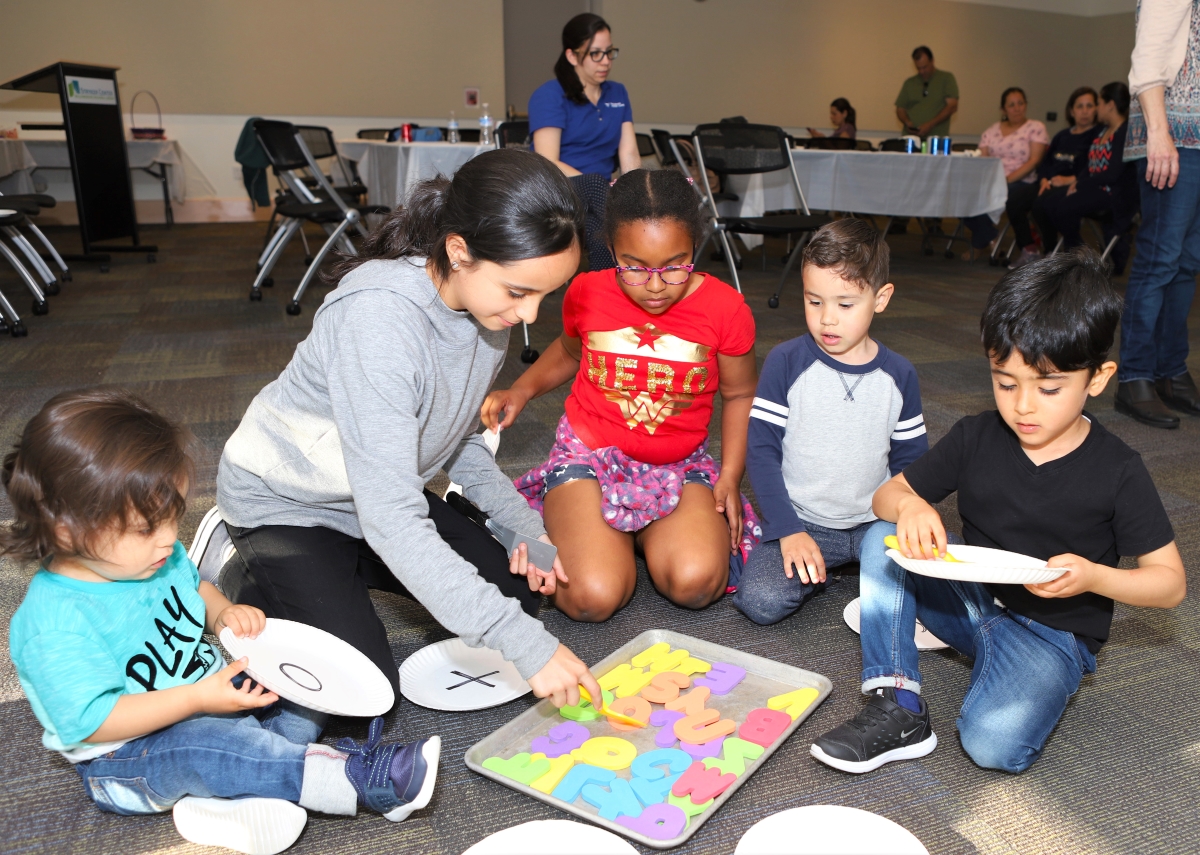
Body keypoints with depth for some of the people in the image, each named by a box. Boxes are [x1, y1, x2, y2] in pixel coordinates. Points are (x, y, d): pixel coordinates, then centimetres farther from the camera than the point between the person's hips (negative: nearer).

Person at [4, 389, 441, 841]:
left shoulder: (157, 556, -2)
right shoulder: (56, 621, -27)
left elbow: (194, 587, 18)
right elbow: (92, 722, -28)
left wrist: (224, 613, -5)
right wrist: (199, 698, -32)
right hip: (125, 759, -8)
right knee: (209, 744, -38)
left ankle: (236, 794, -25)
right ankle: (363, 780, -39)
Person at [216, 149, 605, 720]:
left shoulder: (488, 301, -12)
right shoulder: (378, 318, -37)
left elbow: (458, 437, 4)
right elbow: (393, 522, -40)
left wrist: (522, 522, -11)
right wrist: (524, 643, -42)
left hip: (384, 494, 7)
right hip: (284, 501, -7)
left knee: (523, 587, 4)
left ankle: (339, 566, 17)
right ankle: (246, 582, 9)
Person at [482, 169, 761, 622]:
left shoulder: (725, 308, -11)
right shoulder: (587, 292, -7)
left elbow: (739, 394, 4)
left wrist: (730, 475, -5)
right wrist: (521, 391, 0)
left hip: (680, 465, 1)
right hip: (590, 453, 0)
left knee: (696, 583, -25)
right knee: (593, 597, -21)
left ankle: (648, 530, 8)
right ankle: (573, 524, 12)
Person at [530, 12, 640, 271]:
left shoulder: (618, 93, 15)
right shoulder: (549, 95, -3)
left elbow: (629, 154, 6)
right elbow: (548, 164, -13)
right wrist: (600, 189, -24)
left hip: (598, 197, 5)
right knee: (594, 183, -38)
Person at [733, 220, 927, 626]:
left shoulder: (899, 374, 2)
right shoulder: (786, 362, -7)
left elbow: (910, 460, 9)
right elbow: (761, 451, -8)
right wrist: (788, 531, -16)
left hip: (875, 521, 2)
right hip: (800, 520, -2)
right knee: (760, 601, -25)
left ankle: (872, 561, 8)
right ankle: (814, 570, 5)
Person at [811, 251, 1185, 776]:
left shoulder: (1117, 472, -11)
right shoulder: (976, 438, -3)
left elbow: (1170, 582, -6)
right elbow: (886, 494, 0)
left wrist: (1094, 577, -27)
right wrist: (908, 505, -25)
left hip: (1054, 632, -4)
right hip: (971, 599, 5)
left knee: (994, 745, -32)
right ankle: (897, 711, -20)